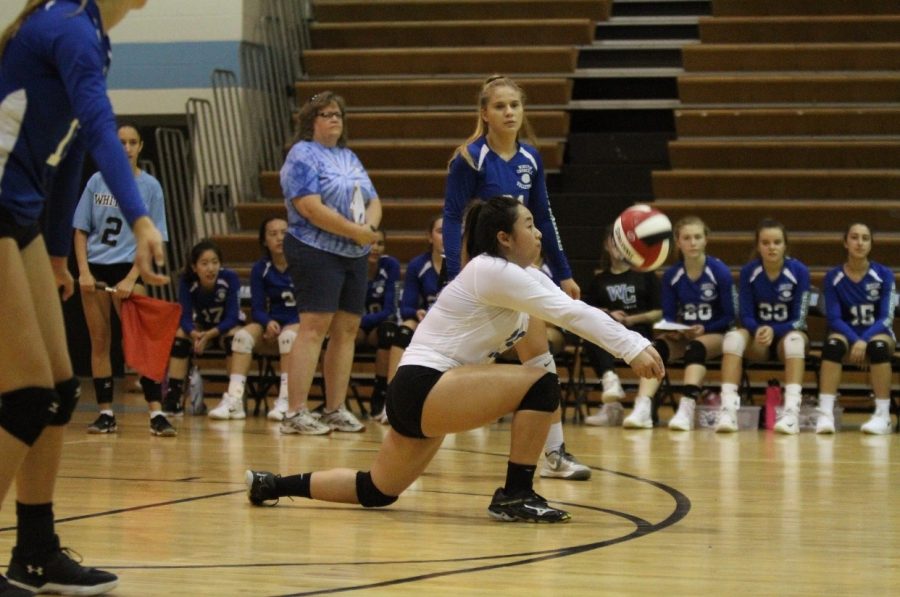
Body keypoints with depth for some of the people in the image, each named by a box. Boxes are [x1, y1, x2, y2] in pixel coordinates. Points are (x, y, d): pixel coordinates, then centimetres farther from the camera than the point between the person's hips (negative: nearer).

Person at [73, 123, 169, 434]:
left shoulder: (150, 186, 0)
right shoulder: (97, 182, 6)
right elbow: (81, 230, 8)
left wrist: (131, 279, -11)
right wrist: (84, 271, -5)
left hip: (128, 269, -3)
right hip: (95, 269, 3)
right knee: (99, 342, 5)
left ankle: (156, 411, -16)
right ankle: (105, 414, 10)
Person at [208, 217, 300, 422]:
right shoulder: (260, 269, 4)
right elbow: (257, 308, 1)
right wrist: (269, 323, -23)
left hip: (301, 323, -3)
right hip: (273, 324, 3)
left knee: (289, 335, -37)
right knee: (243, 335, -25)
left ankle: (285, 401, -42)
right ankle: (234, 400, -33)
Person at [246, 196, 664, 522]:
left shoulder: (521, 276, 13)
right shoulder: (493, 271, -17)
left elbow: (569, 310, 4)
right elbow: (571, 313, -24)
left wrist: (638, 345, -8)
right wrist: (631, 349, -27)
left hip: (419, 398, 10)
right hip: (423, 388, -10)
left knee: (376, 492, 20)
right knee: (540, 384, -19)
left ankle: (273, 485, 26)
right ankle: (515, 496, -14)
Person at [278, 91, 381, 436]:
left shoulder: (349, 158, 20)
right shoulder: (303, 156, -6)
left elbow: (373, 202, 17)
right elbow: (312, 208, -17)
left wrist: (371, 226, -6)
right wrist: (357, 232, -16)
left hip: (355, 255, 8)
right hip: (316, 250, -8)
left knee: (347, 330, 6)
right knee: (314, 328, -13)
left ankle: (335, 410, 12)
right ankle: (295, 414, -15)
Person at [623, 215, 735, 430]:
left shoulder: (720, 272, -8)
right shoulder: (671, 275, 1)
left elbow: (729, 316, -5)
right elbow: (668, 317, 6)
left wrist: (704, 329, -19)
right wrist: (673, 330, -16)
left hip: (714, 334, -3)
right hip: (683, 335, 3)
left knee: (695, 348, -37)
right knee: (656, 347, -28)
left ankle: (686, 410, -50)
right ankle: (642, 409, -44)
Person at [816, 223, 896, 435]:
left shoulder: (884, 274, -3)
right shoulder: (833, 278, -2)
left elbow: (886, 317, -9)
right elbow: (834, 319, -8)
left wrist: (864, 340, -26)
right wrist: (855, 340, -26)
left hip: (878, 334, -1)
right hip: (848, 336, 1)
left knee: (878, 345, -37)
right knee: (833, 344, -35)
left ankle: (883, 416, -34)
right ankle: (825, 413, -41)